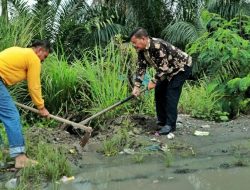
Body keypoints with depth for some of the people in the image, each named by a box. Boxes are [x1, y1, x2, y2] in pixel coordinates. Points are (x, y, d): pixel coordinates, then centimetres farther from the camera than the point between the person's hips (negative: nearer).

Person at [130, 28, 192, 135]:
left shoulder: (157, 46, -35)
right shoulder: (141, 50, -6)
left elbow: (163, 67, -32)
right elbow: (141, 68, -3)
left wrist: (153, 81, -23)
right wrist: (136, 86, -11)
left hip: (182, 67, -10)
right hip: (169, 70, 10)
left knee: (171, 94, -16)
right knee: (159, 91, 8)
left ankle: (170, 125, -12)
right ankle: (162, 121, 17)